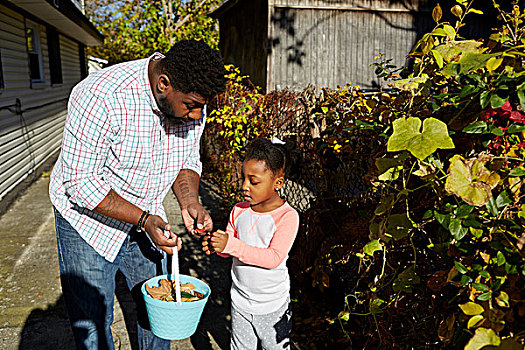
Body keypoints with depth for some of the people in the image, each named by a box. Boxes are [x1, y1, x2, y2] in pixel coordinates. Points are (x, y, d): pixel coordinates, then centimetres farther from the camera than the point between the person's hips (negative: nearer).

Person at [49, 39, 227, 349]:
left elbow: (187, 160, 3)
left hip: (146, 216, 5)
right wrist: (143, 219, -32)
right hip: (89, 218, -5)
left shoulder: (193, 101, -12)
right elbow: (81, 183, -26)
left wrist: (190, 203, -16)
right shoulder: (101, 97, -32)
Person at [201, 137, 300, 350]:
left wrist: (232, 245, -33)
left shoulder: (287, 216, -19)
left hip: (273, 307, -4)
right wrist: (215, 245, -19)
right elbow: (229, 249, 5)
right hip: (240, 301, 4)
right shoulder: (239, 211, -4)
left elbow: (274, 258, -27)